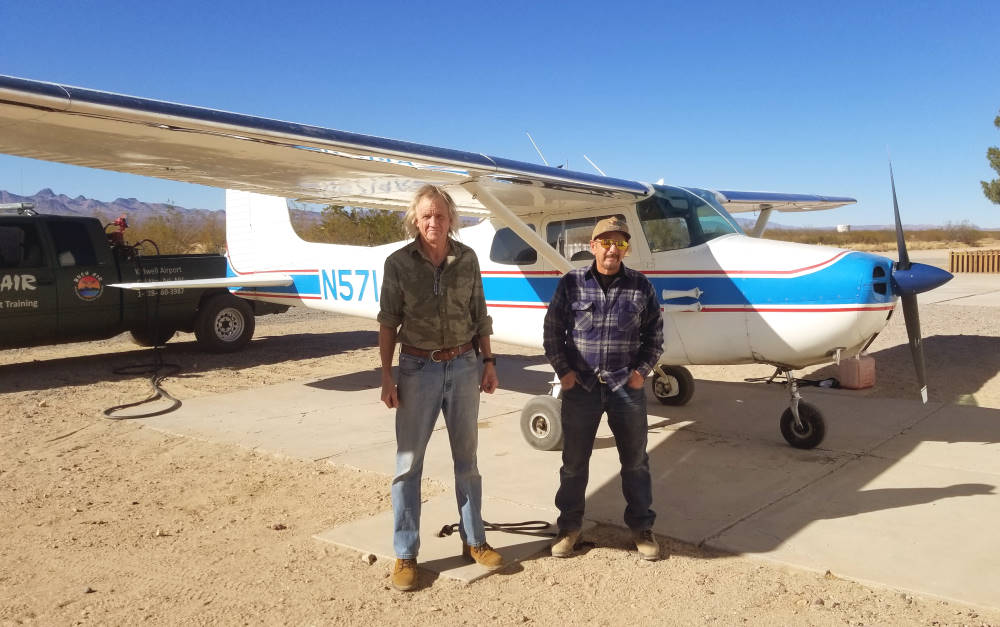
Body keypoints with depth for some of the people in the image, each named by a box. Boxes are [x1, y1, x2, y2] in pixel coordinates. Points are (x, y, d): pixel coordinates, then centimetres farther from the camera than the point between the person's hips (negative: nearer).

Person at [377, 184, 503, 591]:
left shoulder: (467, 258, 0)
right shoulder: (399, 263, -6)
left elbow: (479, 316, 8)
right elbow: (388, 323, -3)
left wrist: (489, 363, 6)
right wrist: (386, 378, -6)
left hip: (463, 366, 2)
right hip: (418, 368, -2)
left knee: (466, 457, 13)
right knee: (408, 462, 3)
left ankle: (474, 541, 28)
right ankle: (405, 554, 14)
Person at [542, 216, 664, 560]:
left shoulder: (640, 286, 1)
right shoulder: (571, 283, -2)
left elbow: (654, 333, 9)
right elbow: (553, 330, 2)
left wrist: (642, 370, 0)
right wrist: (564, 371, -2)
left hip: (627, 386, 1)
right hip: (580, 386, -1)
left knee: (635, 461, 11)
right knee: (574, 461, 10)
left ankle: (642, 528, 27)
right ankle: (569, 527, 26)